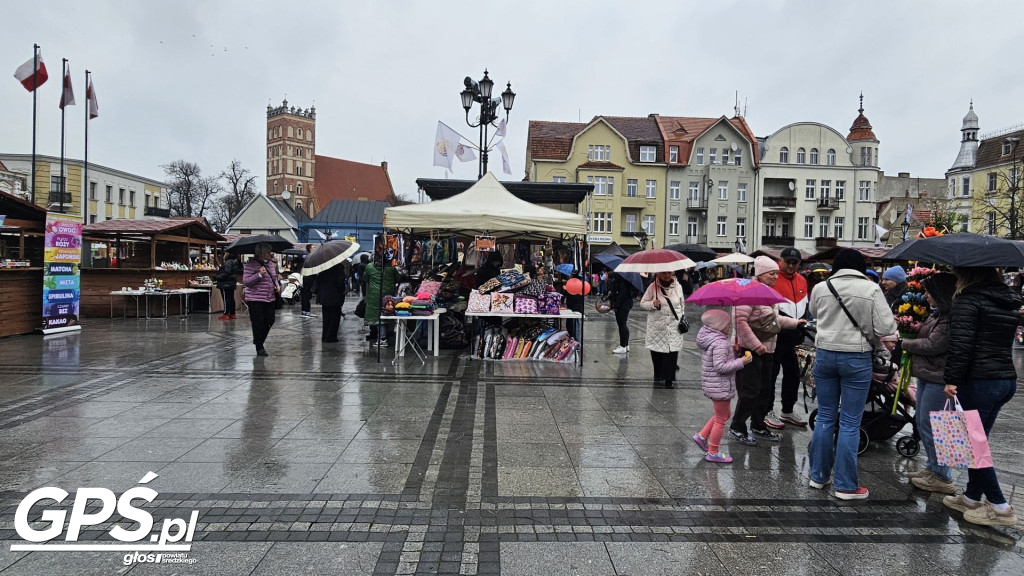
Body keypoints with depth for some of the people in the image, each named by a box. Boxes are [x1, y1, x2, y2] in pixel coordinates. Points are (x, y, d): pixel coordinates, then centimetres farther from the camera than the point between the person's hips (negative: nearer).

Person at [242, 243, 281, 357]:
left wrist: (277, 285, 4)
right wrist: (259, 275, -25)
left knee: (269, 321, 8)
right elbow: (245, 281, -15)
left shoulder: (271, 264, 10)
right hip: (255, 299, -6)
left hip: (269, 299, 6)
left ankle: (258, 340, 34)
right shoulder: (251, 264, -11)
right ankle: (259, 348, 13)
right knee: (258, 323, 0)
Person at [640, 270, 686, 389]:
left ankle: (669, 379, -1)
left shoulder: (677, 287, 4)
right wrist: (652, 304, -18)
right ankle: (658, 374, 28)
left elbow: (681, 304, 18)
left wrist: (682, 318, 15)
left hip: (674, 326, 1)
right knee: (657, 352, 6)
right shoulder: (653, 287, -4)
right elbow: (642, 303, 1)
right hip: (657, 325, -1)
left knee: (672, 351, -6)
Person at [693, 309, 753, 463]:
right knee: (721, 420, 4)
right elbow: (720, 366, -28)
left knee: (724, 414, 25)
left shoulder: (709, 339, 7)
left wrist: (732, 350, 6)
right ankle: (713, 453, 15)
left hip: (712, 385, 10)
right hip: (720, 387, -10)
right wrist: (741, 361, -22)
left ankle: (702, 436, 26)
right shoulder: (720, 343, -23)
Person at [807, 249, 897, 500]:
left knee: (825, 417, 15)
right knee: (850, 423, 4)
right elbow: (885, 327, -11)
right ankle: (845, 485, 11)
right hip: (856, 358, -3)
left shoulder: (820, 288, -1)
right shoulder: (871, 289, -9)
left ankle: (819, 475, 24)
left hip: (825, 355, 3)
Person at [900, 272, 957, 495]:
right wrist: (908, 339, 4)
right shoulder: (938, 313, 12)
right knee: (922, 424, 17)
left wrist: (905, 343, -6)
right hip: (926, 374, 10)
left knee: (930, 427, -2)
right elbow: (924, 336, 22)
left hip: (938, 378, -10)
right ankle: (933, 467, 30)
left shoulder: (951, 318, -19)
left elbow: (932, 345, -19)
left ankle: (941, 477, 10)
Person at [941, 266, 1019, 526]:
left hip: (979, 382, -9)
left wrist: (951, 379, -15)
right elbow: (1003, 343, 21)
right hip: (1007, 379, 9)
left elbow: (960, 346, -19)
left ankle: (1000, 507, 3)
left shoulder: (968, 301, -11)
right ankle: (972, 497, 24)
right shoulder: (1009, 303, 15)